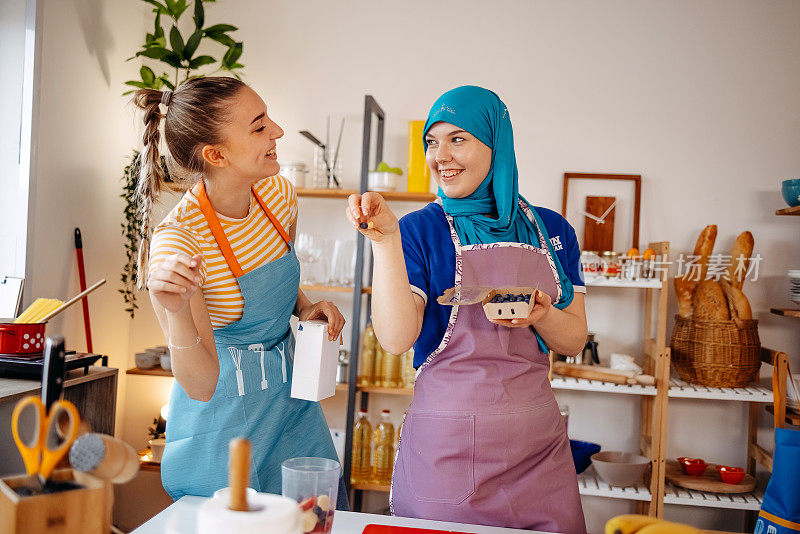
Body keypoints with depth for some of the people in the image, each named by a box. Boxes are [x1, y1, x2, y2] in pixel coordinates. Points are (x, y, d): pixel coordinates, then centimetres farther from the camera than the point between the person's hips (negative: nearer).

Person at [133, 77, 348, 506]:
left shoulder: (278, 194, -7)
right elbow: (202, 386, -23)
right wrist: (179, 313, -40)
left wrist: (305, 307, -6)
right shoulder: (175, 244, -25)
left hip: (293, 405, 6)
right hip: (225, 428, -6)